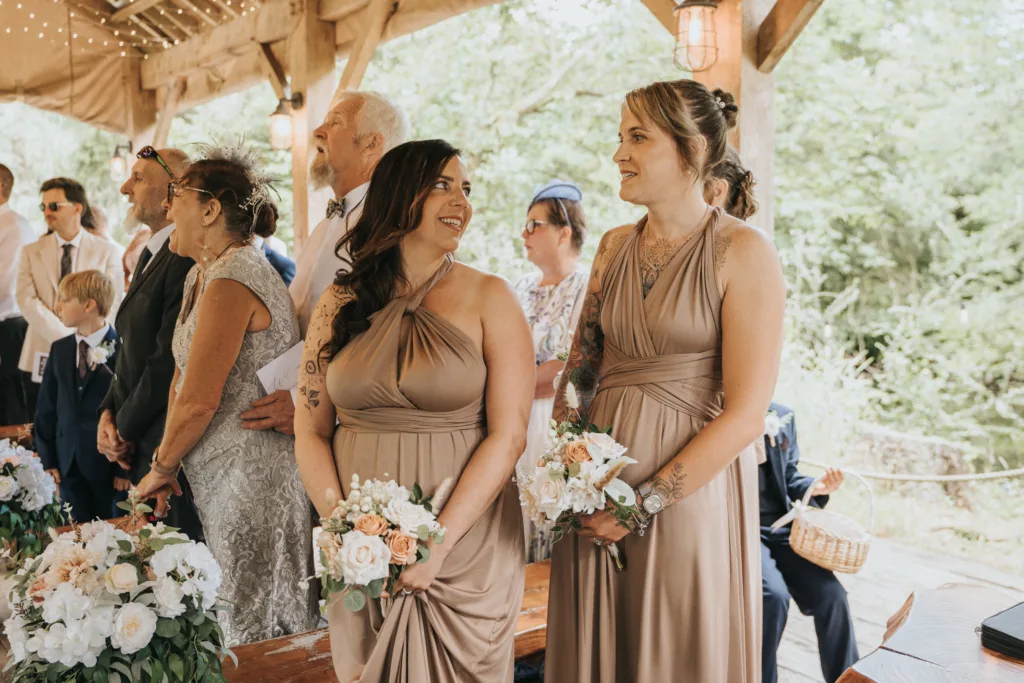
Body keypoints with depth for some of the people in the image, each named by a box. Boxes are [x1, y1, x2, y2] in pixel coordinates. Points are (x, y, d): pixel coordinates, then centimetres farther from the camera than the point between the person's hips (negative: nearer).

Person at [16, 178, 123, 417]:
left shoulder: (106, 251, 2)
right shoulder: (32, 251, 8)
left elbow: (111, 304, -4)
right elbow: (27, 301, -4)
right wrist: (65, 337, -16)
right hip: (41, 359, 2)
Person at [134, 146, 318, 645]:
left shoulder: (232, 279, -20)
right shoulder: (201, 275, 11)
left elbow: (199, 401, -19)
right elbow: (181, 379, 13)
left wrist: (160, 469, -3)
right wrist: (167, 465, 8)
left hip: (252, 473, -9)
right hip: (219, 475, 9)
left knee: (255, 626, 4)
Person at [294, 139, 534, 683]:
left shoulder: (489, 298, -5)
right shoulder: (341, 303, 2)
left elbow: (508, 436, -11)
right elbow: (310, 431, 3)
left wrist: (438, 542, -17)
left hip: (467, 545, -2)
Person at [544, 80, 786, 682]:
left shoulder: (744, 251, -10)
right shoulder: (615, 247, 7)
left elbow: (746, 416, -14)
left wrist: (645, 502, -14)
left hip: (690, 490, -5)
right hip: (597, 490, 5)